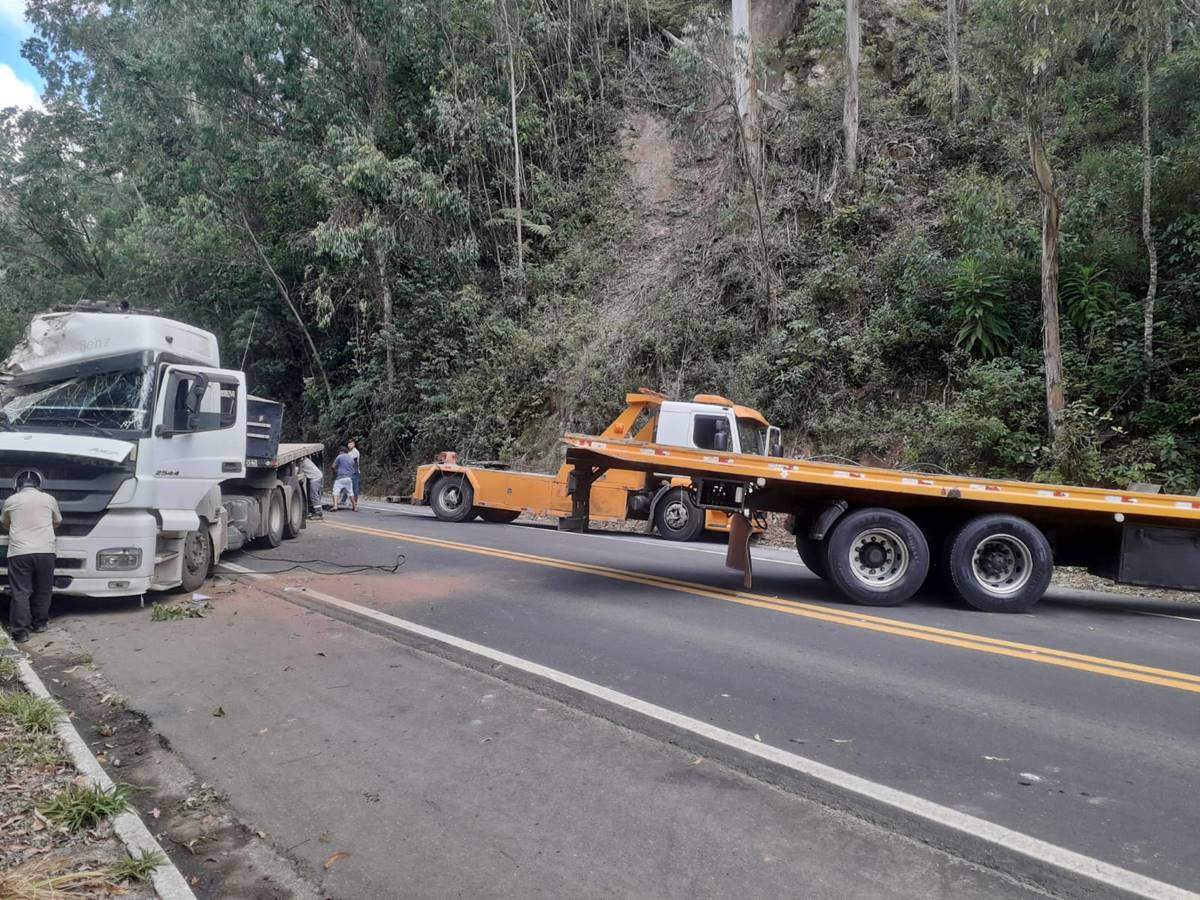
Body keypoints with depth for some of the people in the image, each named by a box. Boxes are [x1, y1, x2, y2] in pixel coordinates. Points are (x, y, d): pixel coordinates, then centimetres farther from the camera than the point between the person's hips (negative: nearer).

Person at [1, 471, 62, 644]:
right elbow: (58, 522, 25)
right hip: (45, 551, 1)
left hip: (19, 552, -1)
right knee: (43, 590, 15)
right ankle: (40, 623, 24)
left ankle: (20, 631, -1)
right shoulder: (49, 499, 9)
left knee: (20, 593, 1)